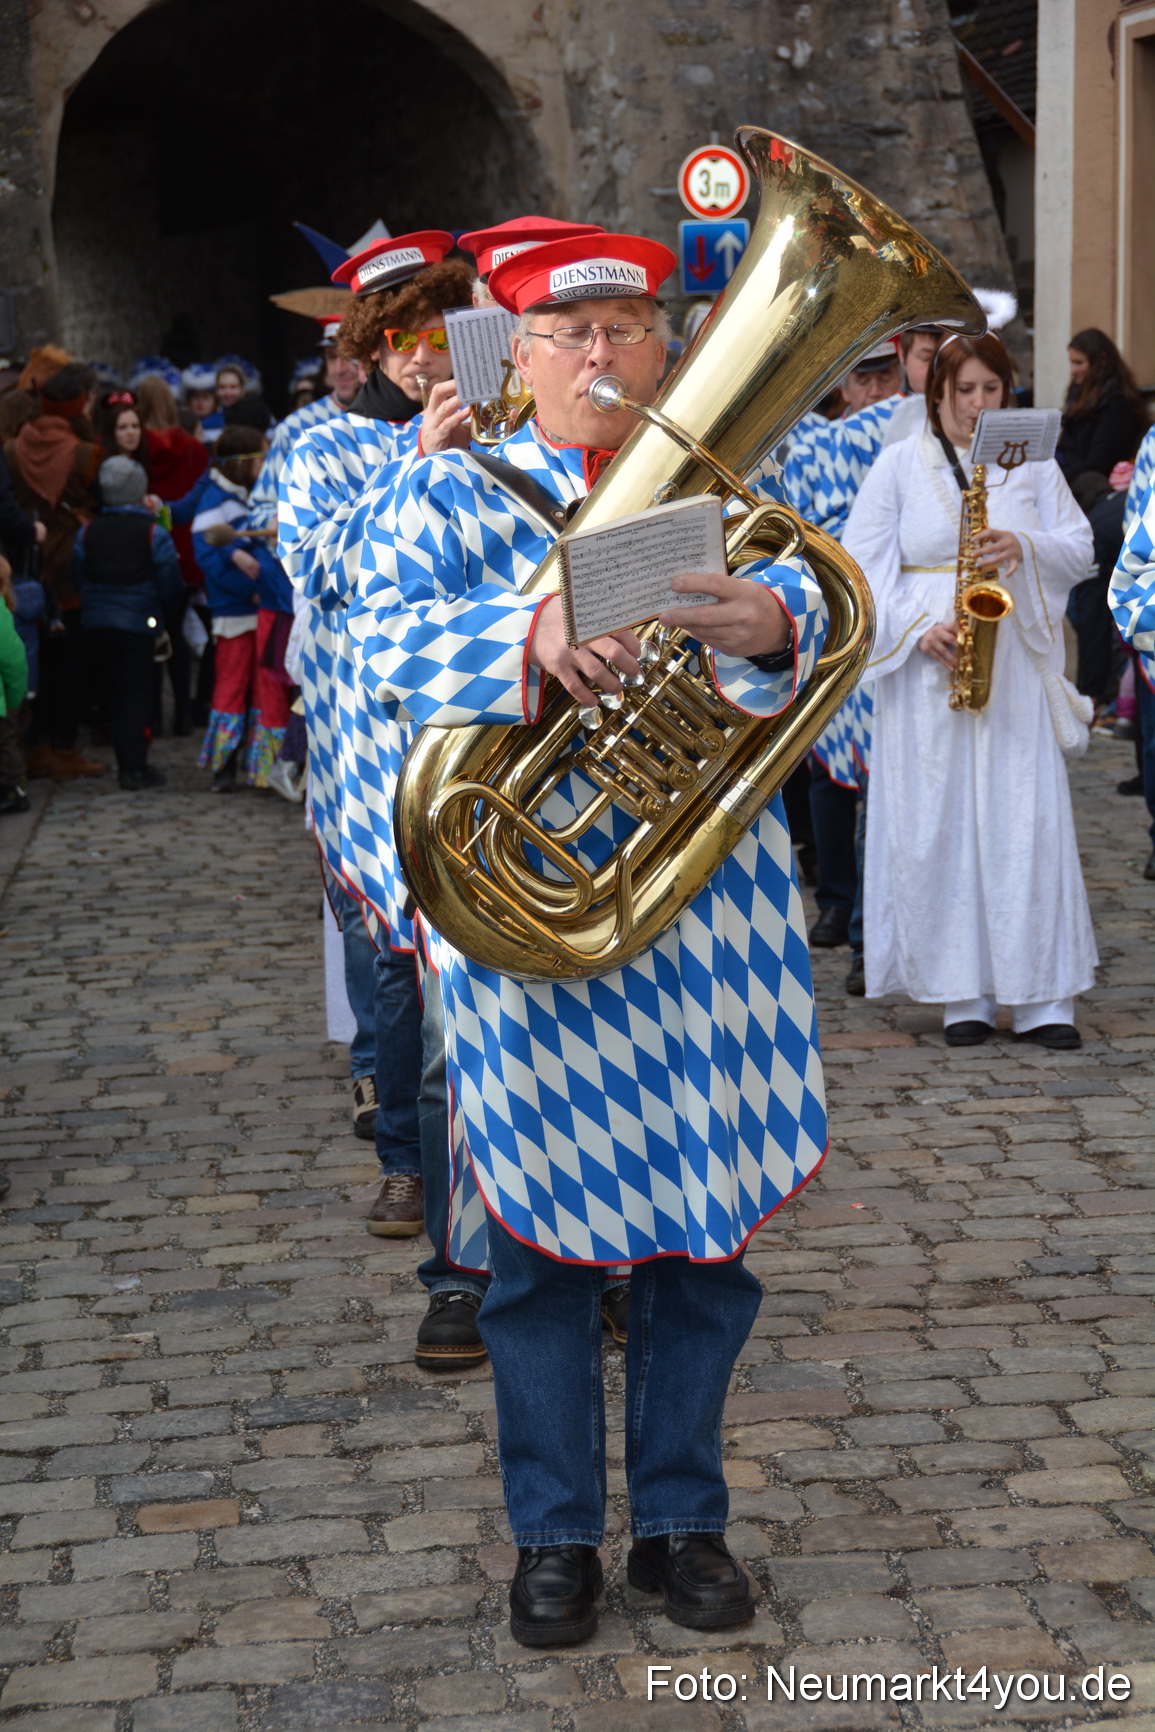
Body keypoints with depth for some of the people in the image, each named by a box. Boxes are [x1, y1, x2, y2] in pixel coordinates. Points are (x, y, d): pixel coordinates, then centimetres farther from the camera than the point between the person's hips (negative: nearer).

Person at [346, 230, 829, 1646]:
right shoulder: (449, 494, 5)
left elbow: (809, 602, -10)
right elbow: (387, 634, -13)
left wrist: (768, 621, -36)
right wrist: (532, 638, -33)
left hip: (709, 911, 2)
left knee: (706, 1221, 8)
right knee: (540, 1227, 5)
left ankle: (683, 1518, 24)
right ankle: (554, 1532, 21)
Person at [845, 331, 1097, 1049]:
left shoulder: (1032, 463, 12)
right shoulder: (900, 465, 7)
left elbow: (1079, 550, 9)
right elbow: (861, 565, 2)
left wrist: (1026, 548, -12)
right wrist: (918, 629, -11)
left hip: (1015, 663, 1)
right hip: (927, 668, -1)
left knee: (1028, 822, -4)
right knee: (936, 825, -2)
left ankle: (1045, 997, 0)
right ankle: (962, 994, 5)